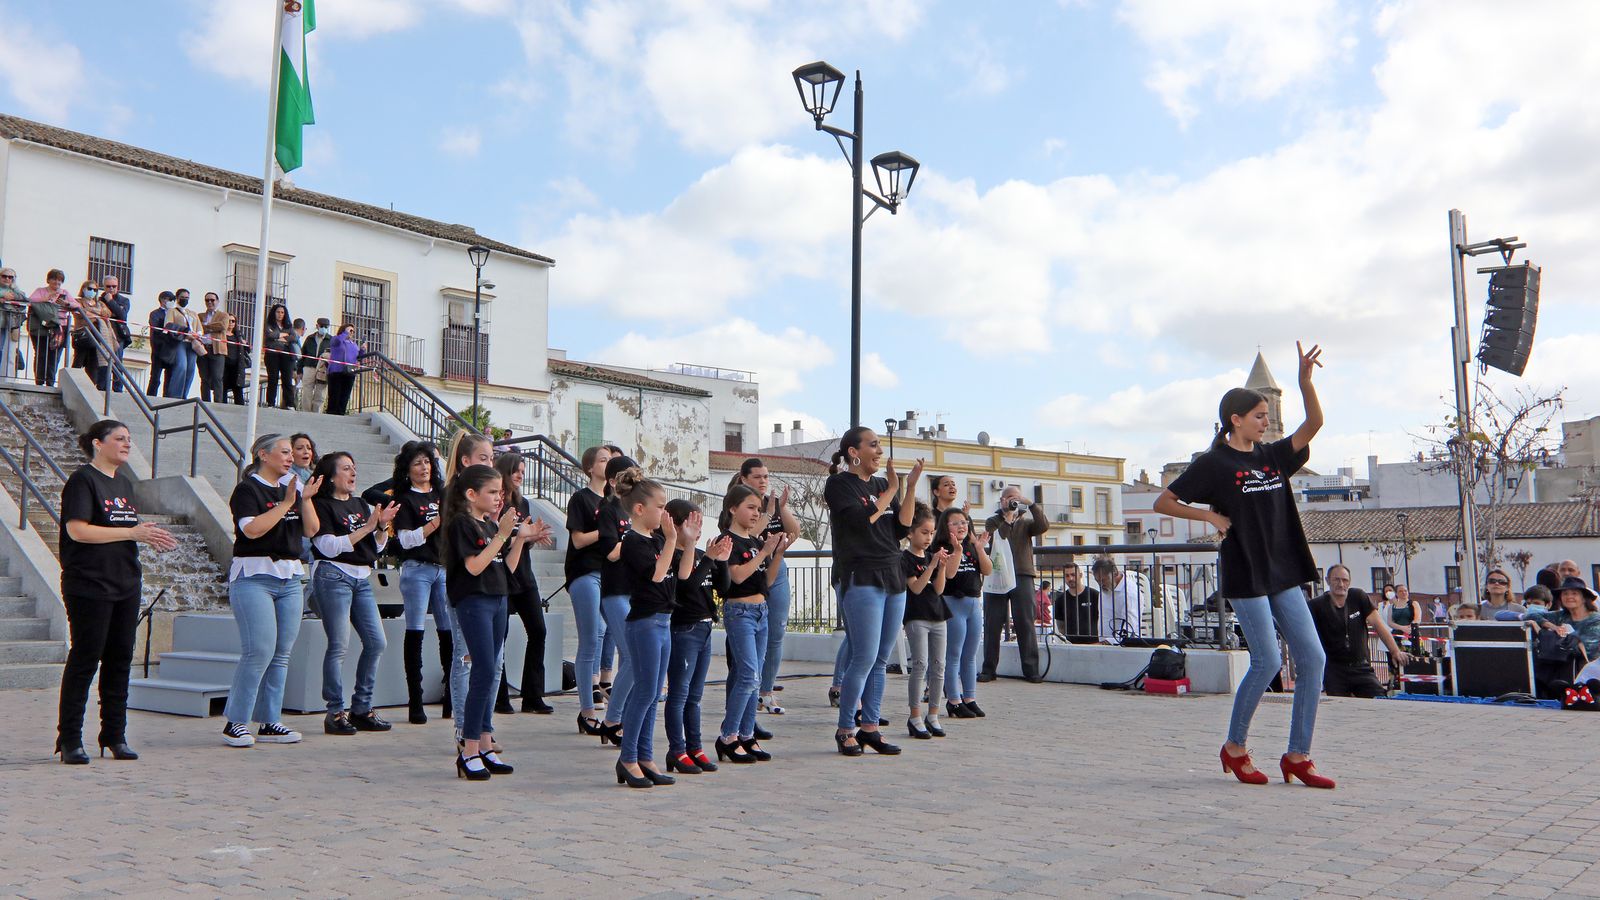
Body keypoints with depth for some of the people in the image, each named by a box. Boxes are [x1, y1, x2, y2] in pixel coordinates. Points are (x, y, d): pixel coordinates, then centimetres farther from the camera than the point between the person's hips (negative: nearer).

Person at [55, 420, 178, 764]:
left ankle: (115, 735, 17)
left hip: (125, 585, 8)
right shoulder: (82, 480, -8)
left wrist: (150, 536, 3)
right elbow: (77, 530, -18)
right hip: (89, 586, -8)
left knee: (120, 660, 9)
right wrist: (133, 533, -19)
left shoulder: (124, 483, 16)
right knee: (85, 659, -3)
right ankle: (69, 739, 7)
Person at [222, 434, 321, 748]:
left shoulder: (292, 487, 15)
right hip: (254, 576, -7)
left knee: (281, 654, 6)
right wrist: (286, 503, -15)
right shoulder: (248, 489, -4)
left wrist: (306, 499, -3)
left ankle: (270, 722, 12)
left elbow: (310, 530, 11)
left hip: (290, 578, 7)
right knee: (259, 651, -12)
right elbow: (252, 529, -18)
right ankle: (235, 722, -2)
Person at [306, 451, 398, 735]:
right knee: (339, 646, -6)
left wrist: (383, 526, -2)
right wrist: (367, 527, -15)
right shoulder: (322, 505, -4)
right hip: (334, 576, -7)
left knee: (377, 643, 4)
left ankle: (362, 709, 14)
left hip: (362, 578, 7)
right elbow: (329, 546, -15)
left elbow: (377, 547, 17)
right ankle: (336, 712, 2)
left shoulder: (360, 504, 16)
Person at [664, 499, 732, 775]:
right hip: (683, 630, -8)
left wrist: (722, 560, -3)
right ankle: (677, 751, 6)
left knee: (694, 695, 14)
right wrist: (708, 558, -24)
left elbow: (722, 588, 10)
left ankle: (694, 747, 22)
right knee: (679, 693, -1)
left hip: (704, 629, 8)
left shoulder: (700, 554, 12)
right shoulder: (671, 555, -13)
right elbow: (687, 584, -25)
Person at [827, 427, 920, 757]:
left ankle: (869, 728, 14)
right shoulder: (839, 484, -3)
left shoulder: (881, 485, 16)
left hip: (893, 580, 7)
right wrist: (891, 489, -8)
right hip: (860, 578, -7)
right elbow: (861, 519, -18)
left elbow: (902, 529, 9)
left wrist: (911, 488, 0)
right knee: (865, 658, -9)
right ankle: (845, 729, 2)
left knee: (880, 660, 7)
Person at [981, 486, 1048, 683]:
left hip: (1022, 576, 1)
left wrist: (1032, 505, -11)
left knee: (1025, 623, -3)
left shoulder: (1025, 522, 17)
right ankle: (989, 669, 6)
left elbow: (1043, 526, -4)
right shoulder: (993, 522, 14)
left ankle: (1031, 670, -1)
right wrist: (1007, 518, -9)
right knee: (992, 624, 1)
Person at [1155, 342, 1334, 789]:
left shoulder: (1271, 457, 13)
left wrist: (1305, 379, -2)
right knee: (1267, 661, -8)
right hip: (1244, 575, -7)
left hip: (1282, 574, 7)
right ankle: (1234, 747, 11)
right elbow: (1163, 502, -4)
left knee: (1312, 657, 1)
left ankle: (1297, 756, 8)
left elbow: (1313, 424, 11)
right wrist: (1211, 516, -12)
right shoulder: (1214, 463, -5)